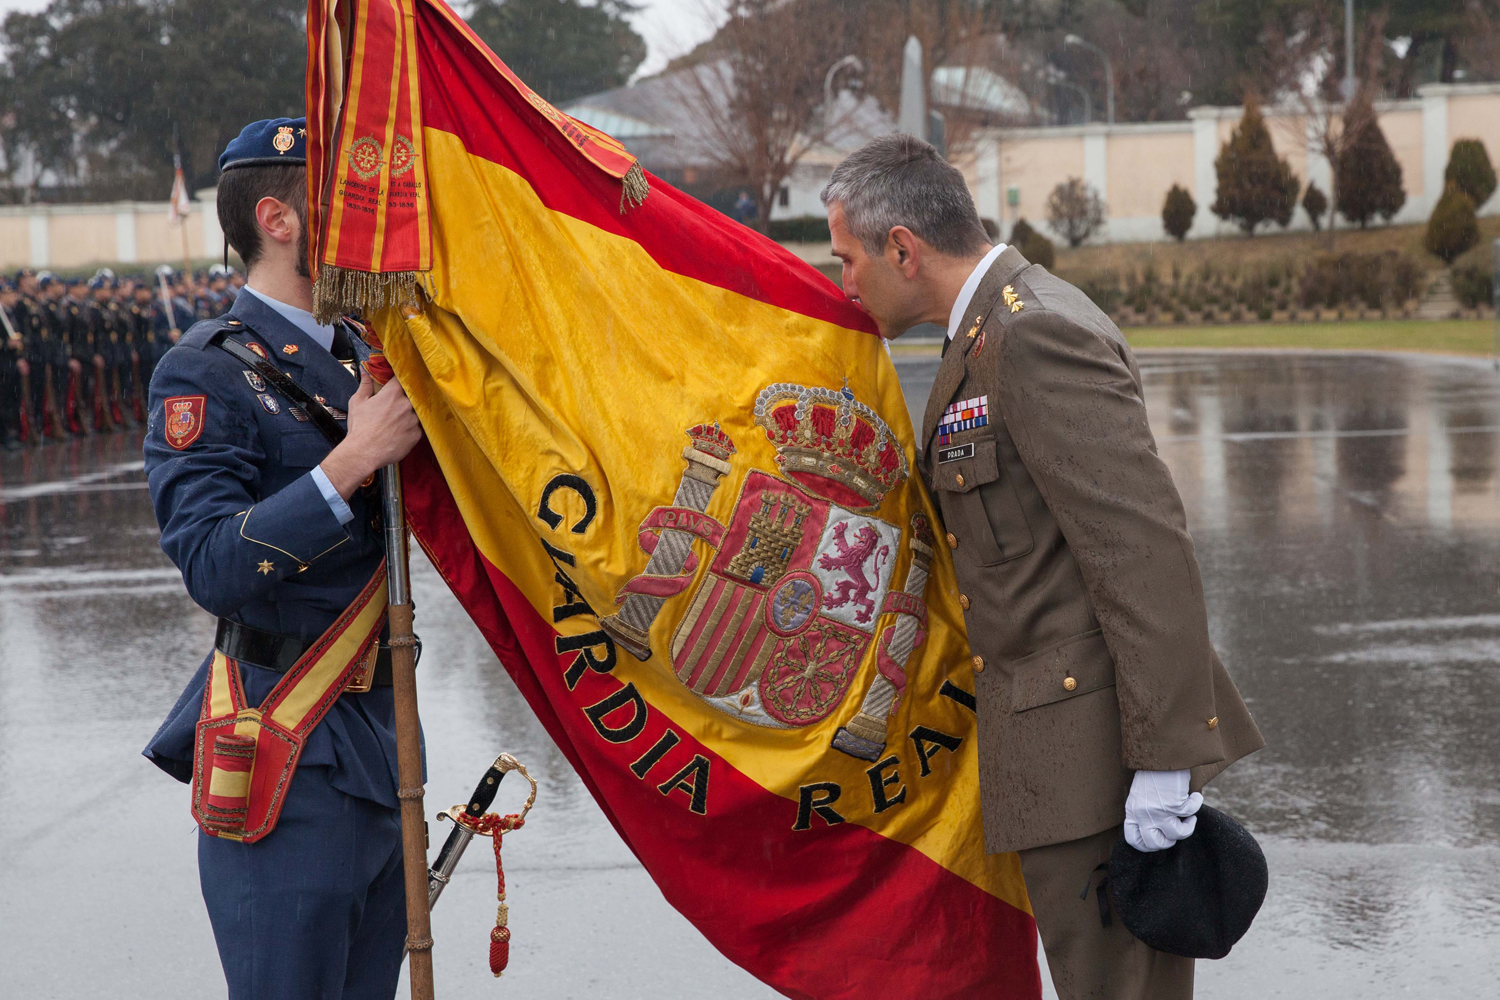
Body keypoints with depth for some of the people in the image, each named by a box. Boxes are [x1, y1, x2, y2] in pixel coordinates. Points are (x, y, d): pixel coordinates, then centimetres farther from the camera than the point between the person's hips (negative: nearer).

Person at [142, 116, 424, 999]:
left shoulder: (367, 355, 14)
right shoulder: (205, 377, -10)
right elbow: (211, 563, -21)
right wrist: (351, 463, -25)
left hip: (381, 748, 8)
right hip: (287, 760, -8)